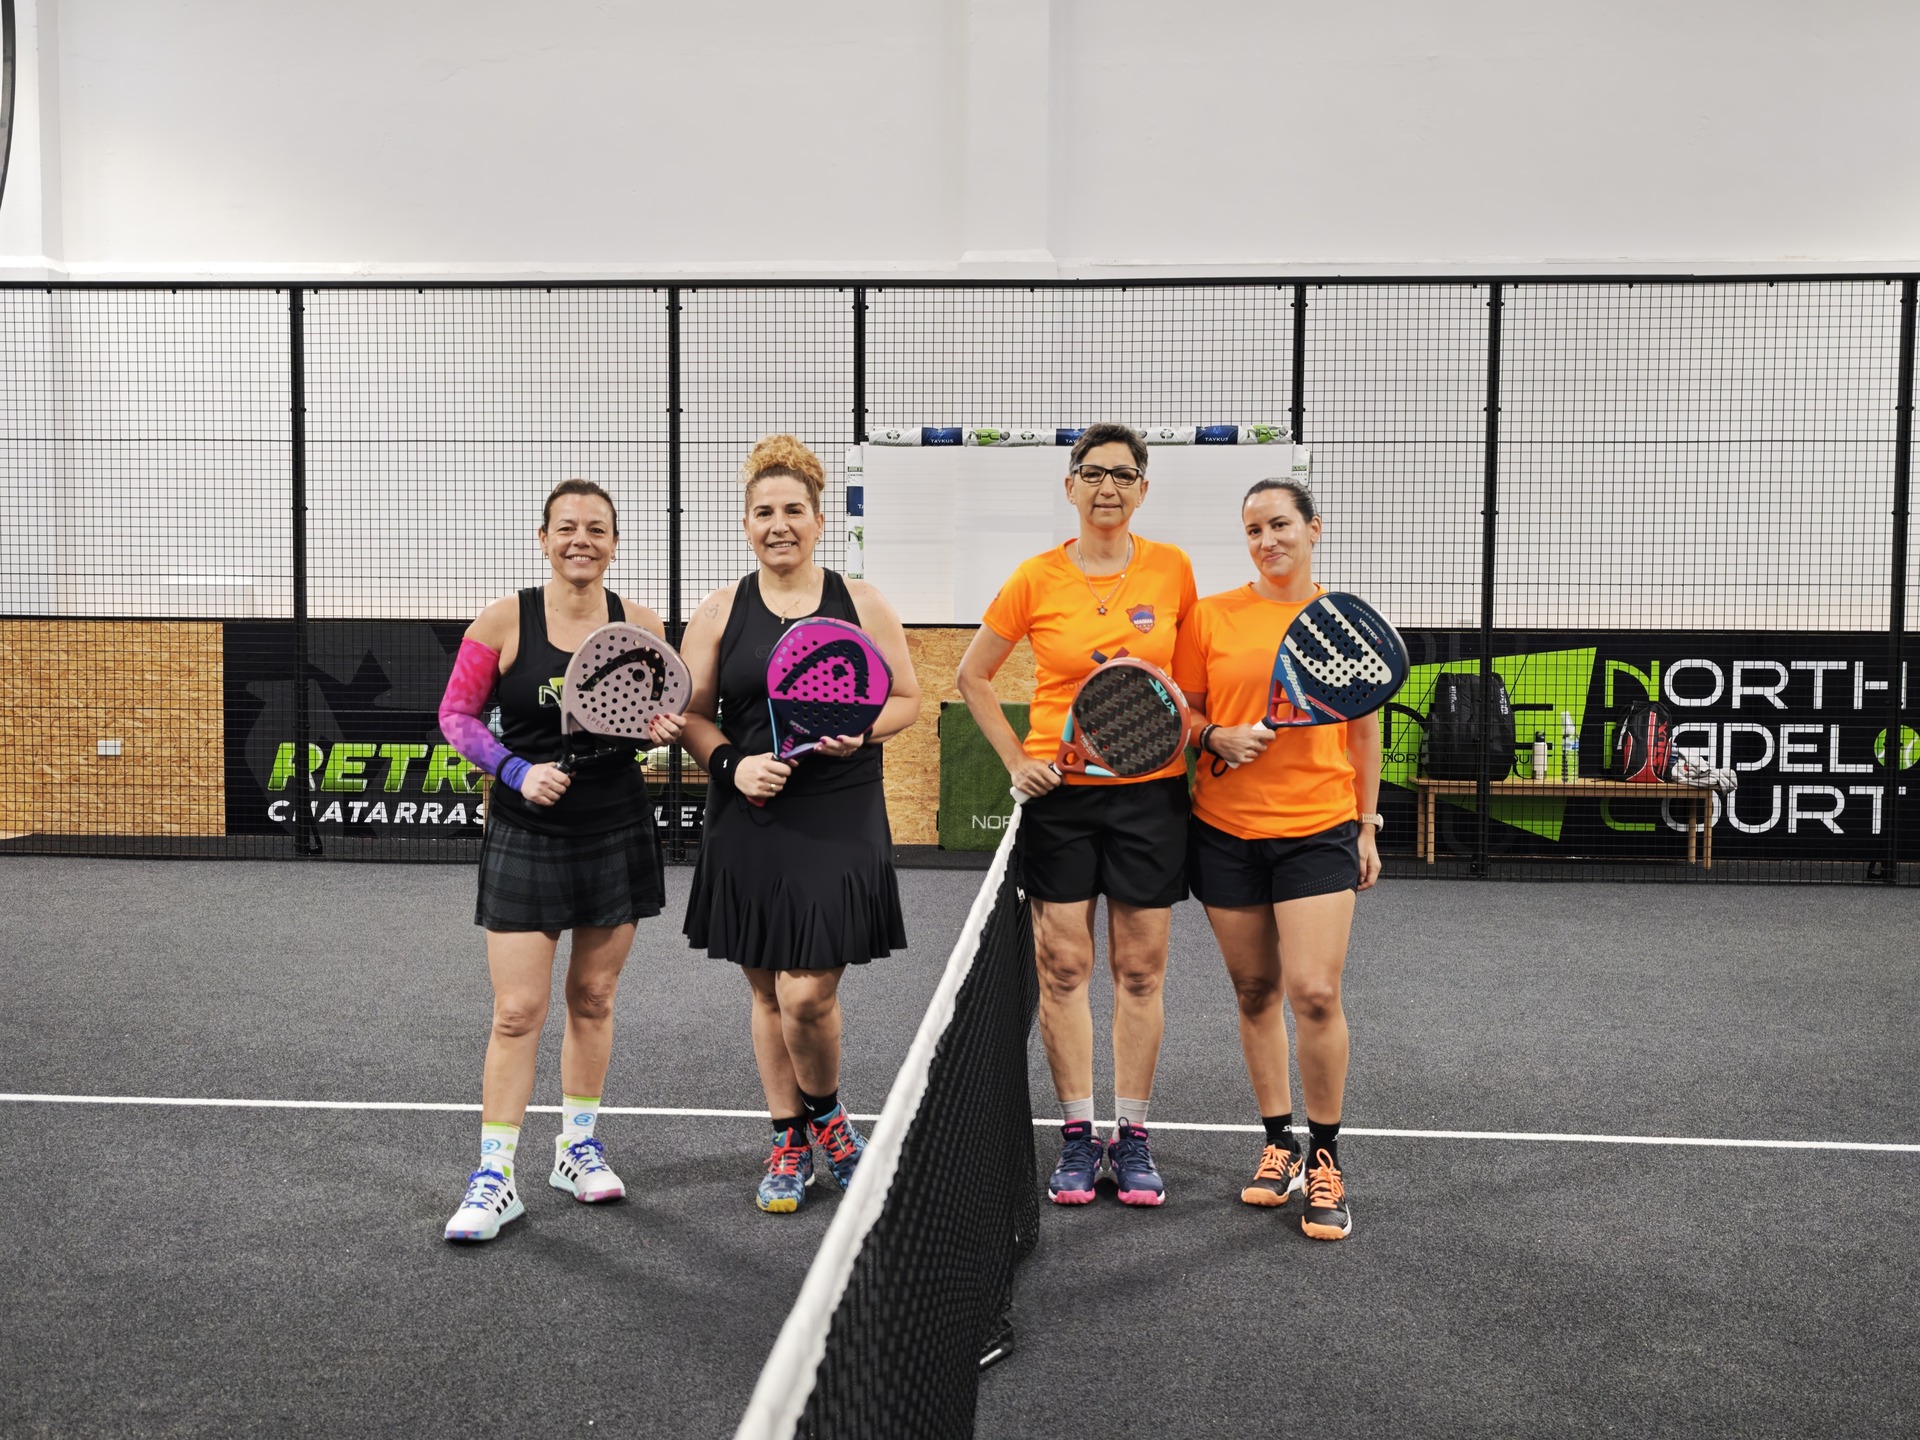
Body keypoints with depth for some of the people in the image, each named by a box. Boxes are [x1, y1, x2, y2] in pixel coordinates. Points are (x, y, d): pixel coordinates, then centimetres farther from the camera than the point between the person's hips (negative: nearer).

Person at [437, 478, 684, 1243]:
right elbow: (457, 715, -2)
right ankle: (494, 1178, 10)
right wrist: (518, 771, -17)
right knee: (517, 1012, -3)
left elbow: (664, 714, 12)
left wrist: (664, 728, -12)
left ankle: (579, 1148, 30)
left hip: (618, 834, 2)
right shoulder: (503, 621, -6)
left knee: (593, 996, 13)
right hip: (525, 836, -2)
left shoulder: (642, 625, 0)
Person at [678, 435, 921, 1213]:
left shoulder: (862, 603, 3)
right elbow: (690, 712, 7)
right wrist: (732, 763, -12)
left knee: (808, 994, -8)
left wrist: (861, 732, -13)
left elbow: (908, 698, 7)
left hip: (839, 826, -2)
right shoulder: (721, 610, 6)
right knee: (767, 993, 11)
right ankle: (789, 1145, 29)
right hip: (750, 825, 2)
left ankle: (826, 1112, 24)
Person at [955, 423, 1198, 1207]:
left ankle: (1132, 1138, 17)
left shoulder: (1171, 569, 1)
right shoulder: (1036, 579, -1)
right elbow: (972, 676, 7)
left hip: (1150, 789, 1)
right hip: (1060, 791, 0)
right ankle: (1077, 1136, 15)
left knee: (1140, 970, 5)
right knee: (1062, 966, 3)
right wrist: (1015, 758, -1)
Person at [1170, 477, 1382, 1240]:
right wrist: (1219, 736, -13)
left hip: (1319, 828, -1)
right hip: (1226, 831, 1)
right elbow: (1182, 712, 8)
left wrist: (1367, 826, 9)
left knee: (1315, 993, -8)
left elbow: (1364, 729, 10)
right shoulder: (1210, 616, 2)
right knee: (1255, 991, 10)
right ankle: (1279, 1143, 27)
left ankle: (1324, 1158, 11)